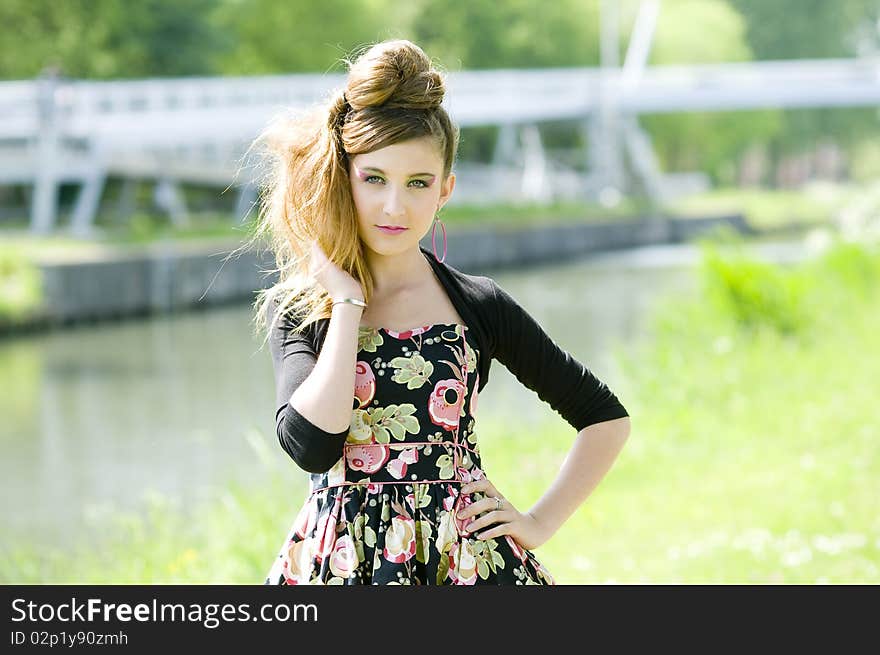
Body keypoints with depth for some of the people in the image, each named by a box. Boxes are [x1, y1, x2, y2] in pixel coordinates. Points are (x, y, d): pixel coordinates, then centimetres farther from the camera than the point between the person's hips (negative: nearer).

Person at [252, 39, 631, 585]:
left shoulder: (479, 306, 2)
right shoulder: (294, 310, -1)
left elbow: (606, 417, 9)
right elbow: (310, 444, -19)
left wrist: (541, 523, 1)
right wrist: (348, 302, -12)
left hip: (468, 559, 1)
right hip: (342, 560, 0)